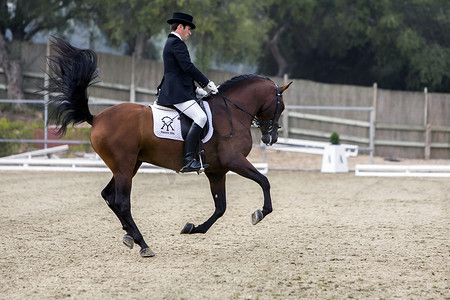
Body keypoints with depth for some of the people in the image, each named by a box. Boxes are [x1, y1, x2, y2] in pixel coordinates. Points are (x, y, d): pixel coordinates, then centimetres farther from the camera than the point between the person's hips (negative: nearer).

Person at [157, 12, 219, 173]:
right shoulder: (176, 43, -8)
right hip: (177, 93, -11)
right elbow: (188, 67, -18)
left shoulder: (171, 43, 25)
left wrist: (198, 90, 22)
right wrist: (207, 83, -12)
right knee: (200, 117, -25)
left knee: (200, 116, 20)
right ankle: (187, 160, -33)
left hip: (173, 92, 11)